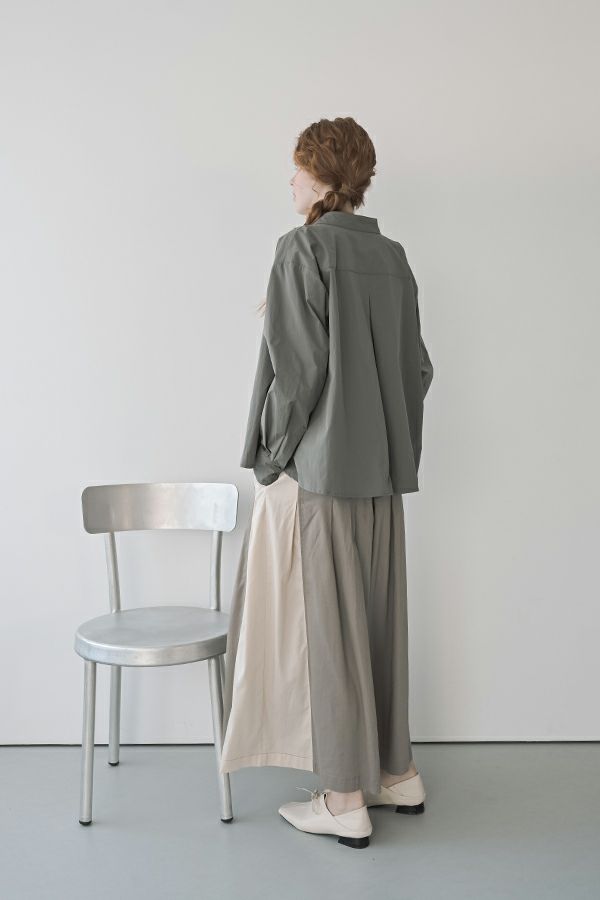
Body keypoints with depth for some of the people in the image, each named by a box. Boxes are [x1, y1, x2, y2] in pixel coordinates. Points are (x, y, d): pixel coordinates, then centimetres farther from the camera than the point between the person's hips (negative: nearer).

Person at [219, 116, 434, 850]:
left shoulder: (303, 247, -10)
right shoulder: (392, 257, 10)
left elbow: (297, 366, -17)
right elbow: (418, 367, 11)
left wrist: (271, 457, -7)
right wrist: (397, 446, 18)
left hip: (318, 466, -7)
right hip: (380, 466, 7)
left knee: (326, 624, 1)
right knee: (379, 618, 15)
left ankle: (345, 799, 12)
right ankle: (396, 773, 26)